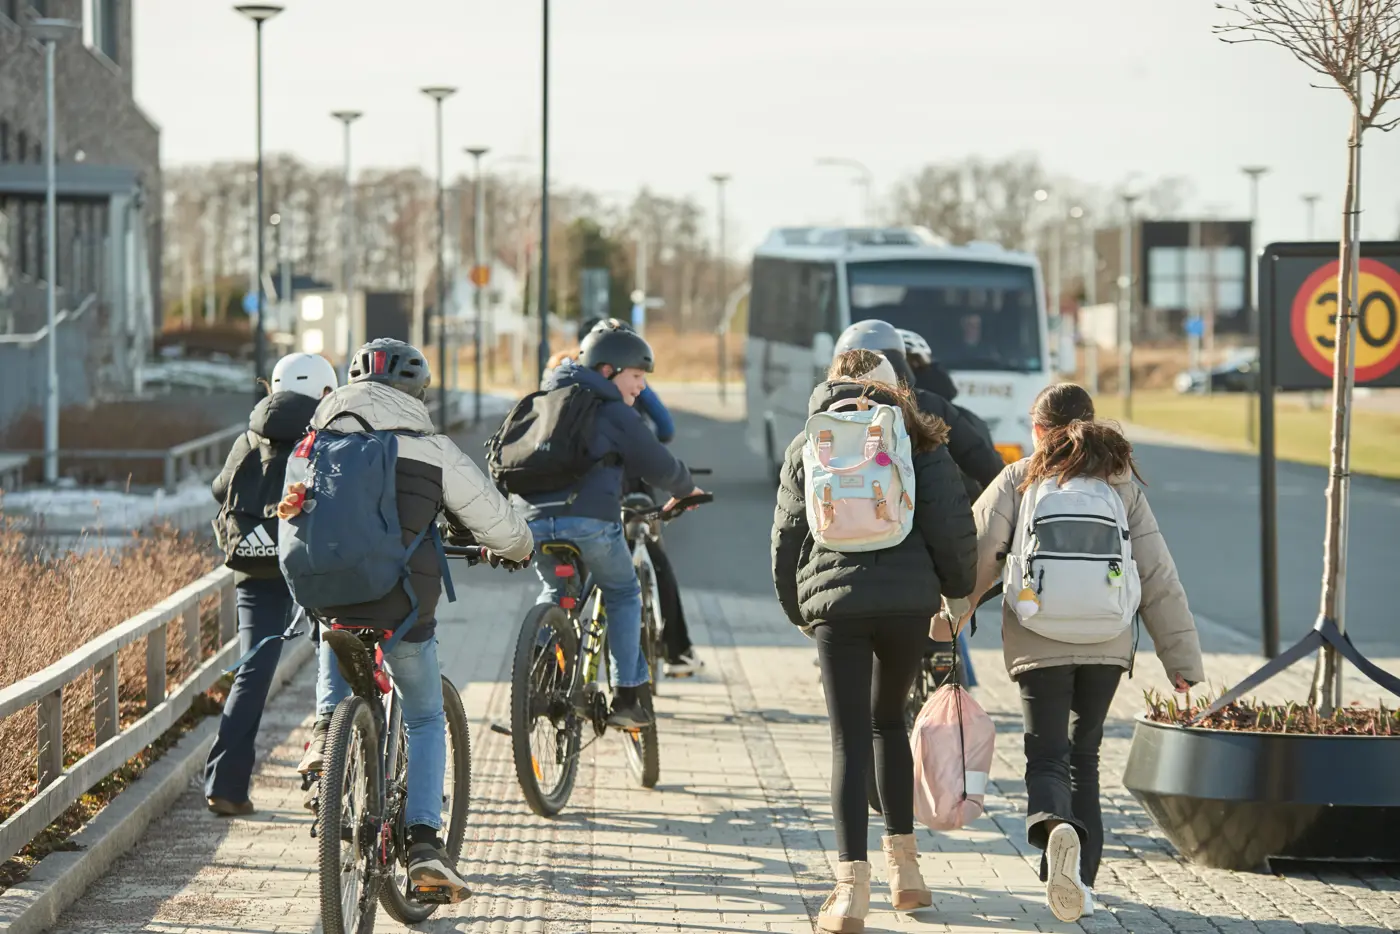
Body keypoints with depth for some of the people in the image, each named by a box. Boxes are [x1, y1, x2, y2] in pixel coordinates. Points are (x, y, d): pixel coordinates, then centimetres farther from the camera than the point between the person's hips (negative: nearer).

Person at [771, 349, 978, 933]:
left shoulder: (807, 446, 10)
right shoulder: (915, 439, 8)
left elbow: (787, 534, 11)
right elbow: (953, 522, 1)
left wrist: (797, 609, 23)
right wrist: (960, 590, 16)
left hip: (835, 602, -1)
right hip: (908, 598, 1)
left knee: (849, 740, -1)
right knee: (889, 721, 22)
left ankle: (851, 887, -12)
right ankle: (902, 864, 18)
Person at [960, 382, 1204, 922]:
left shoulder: (1018, 481, 3)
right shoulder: (1122, 485, 8)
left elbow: (976, 556, -5)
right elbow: (1159, 578, 6)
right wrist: (1183, 663, 9)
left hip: (1039, 644, -2)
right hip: (1107, 646, 2)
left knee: (1048, 758, 0)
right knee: (1084, 757, 18)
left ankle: (1054, 824, -33)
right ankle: (1079, 879, 14)